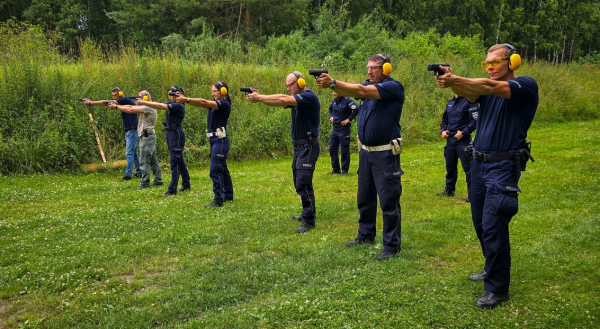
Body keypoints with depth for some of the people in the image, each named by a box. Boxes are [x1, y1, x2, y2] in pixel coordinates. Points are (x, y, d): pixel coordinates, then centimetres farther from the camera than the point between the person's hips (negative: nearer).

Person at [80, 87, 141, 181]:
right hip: (129, 131, 10)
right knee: (134, 153, 14)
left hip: (132, 131, -10)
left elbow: (107, 103, -14)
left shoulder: (125, 100, -13)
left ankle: (128, 175, -7)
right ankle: (139, 173, 20)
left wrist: (91, 103, -11)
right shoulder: (123, 102, 17)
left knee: (129, 153, -8)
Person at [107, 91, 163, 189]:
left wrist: (116, 107, -14)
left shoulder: (149, 107, -13)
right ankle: (158, 181, 16)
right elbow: (131, 107, 17)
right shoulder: (145, 108, 19)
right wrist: (117, 105, 9)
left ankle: (145, 183, -5)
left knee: (144, 161, -7)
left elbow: (131, 110, -20)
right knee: (153, 160, 12)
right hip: (149, 137, 10)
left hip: (147, 137, -10)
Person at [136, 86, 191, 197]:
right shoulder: (170, 104, 14)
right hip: (170, 133, 10)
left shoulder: (179, 106, -15)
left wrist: (143, 102, -17)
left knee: (175, 162, -8)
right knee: (179, 160, 16)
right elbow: (158, 104, 6)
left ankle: (172, 190, -7)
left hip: (176, 134, -10)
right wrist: (144, 102, -7)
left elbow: (160, 106, -20)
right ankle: (186, 185, 27)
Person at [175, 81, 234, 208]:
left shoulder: (224, 104, -11)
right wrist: (185, 99, -15)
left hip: (220, 140, -10)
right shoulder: (215, 103, 15)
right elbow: (202, 103, 0)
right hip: (214, 140, 10)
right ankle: (228, 196, 28)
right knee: (222, 169, 17)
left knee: (215, 170, -12)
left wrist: (186, 99, -26)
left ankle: (218, 200, -9)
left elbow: (204, 102, -22)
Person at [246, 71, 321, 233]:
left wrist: (259, 98, -24)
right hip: (299, 146, 10)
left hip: (308, 146, -10)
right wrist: (259, 97, -16)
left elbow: (283, 100, -26)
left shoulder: (309, 97, -15)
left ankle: (309, 221, -7)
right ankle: (308, 212, 30)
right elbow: (280, 100, 0)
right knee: (299, 183, 17)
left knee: (303, 183, -12)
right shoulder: (296, 99, 13)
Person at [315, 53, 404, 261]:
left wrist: (333, 83, -32)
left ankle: (391, 245, 5)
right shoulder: (368, 84, 11)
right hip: (365, 151, 8)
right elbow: (349, 91, -8)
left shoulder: (393, 87, -12)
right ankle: (366, 235, 31)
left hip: (385, 153, -8)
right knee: (364, 197, 16)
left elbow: (362, 91, -26)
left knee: (388, 200, -3)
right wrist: (331, 85, -28)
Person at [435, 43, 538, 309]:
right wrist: (451, 83, -34)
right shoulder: (486, 90, 12)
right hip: (479, 162, 7)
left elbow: (490, 87, -25)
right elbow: (469, 93, -12)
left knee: (493, 226, -9)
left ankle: (497, 289, 2)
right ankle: (493, 269, 33)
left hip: (503, 166, -7)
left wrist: (454, 79, -37)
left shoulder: (526, 86, -7)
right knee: (481, 223, 14)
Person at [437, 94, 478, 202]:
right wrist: (442, 130, 7)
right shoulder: (450, 103, 15)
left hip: (463, 140, -7)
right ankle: (449, 190, 30)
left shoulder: (469, 101, -7)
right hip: (450, 139, 7)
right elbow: (444, 120, 25)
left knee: (467, 167, -5)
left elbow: (475, 121, -14)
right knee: (450, 166, 17)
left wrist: (463, 132, -20)